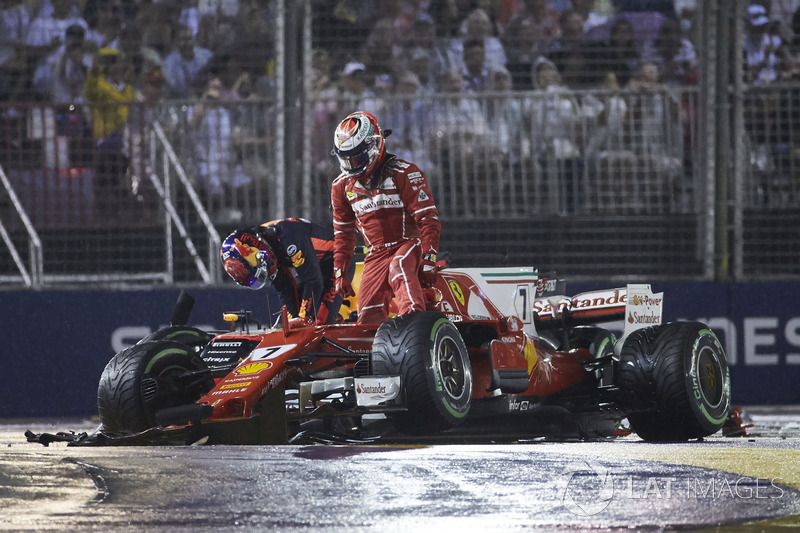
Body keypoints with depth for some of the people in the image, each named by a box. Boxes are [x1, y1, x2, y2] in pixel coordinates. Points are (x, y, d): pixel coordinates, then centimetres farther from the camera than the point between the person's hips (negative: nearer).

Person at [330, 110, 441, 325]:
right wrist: (339, 272, 14)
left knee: (398, 269, -39)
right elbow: (343, 233, 20)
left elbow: (428, 218, -12)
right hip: (376, 255, 7)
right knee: (369, 317, -11)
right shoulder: (342, 186, 9)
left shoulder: (403, 173, -9)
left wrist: (428, 260, -20)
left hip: (409, 244, -7)